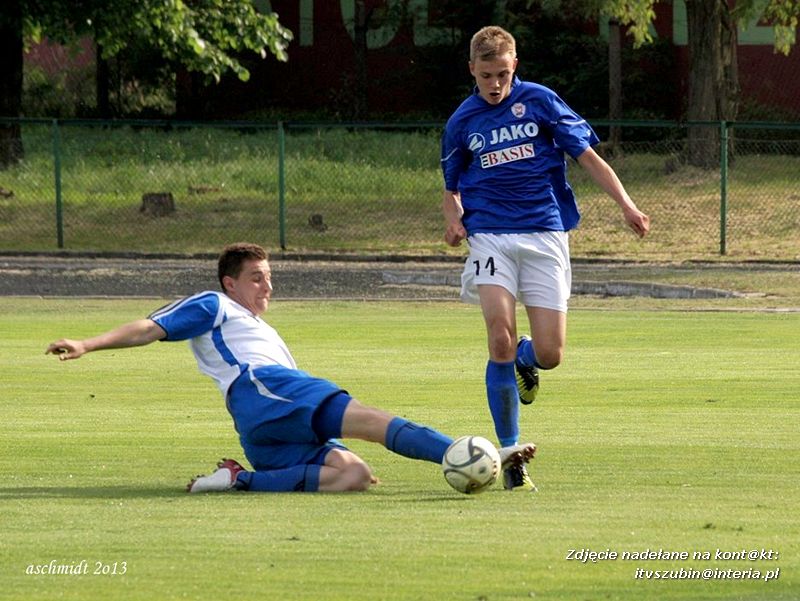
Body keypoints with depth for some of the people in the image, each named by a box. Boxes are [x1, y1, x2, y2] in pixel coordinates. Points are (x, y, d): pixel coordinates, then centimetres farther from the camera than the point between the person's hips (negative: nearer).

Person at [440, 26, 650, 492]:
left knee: (549, 355, -7)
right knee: (501, 339, -19)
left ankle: (524, 360, 34)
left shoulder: (539, 101, 2)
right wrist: (454, 220, -1)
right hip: (490, 237, 0)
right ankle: (510, 454, -11)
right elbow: (452, 188, 21)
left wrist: (626, 205, -9)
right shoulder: (463, 122, 9)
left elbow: (588, 156, 3)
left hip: (545, 235, 0)